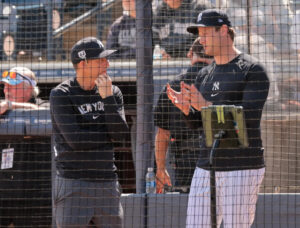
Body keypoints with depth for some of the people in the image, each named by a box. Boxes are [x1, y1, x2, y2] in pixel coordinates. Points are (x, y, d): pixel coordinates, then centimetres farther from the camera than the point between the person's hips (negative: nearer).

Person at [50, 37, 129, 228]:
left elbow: (121, 133, -4)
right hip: (73, 185, -5)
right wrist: (109, 134, -3)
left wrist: (107, 97, -11)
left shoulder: (112, 93, 10)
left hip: (108, 183, 5)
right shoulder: (61, 95, -6)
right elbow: (76, 140, -15)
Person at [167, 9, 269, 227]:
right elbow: (196, 122, 14)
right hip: (206, 167, 7)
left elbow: (251, 115, -18)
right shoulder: (205, 75, 16)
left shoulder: (252, 69, -6)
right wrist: (185, 107, -9)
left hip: (242, 169, -7)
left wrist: (206, 105, -24)